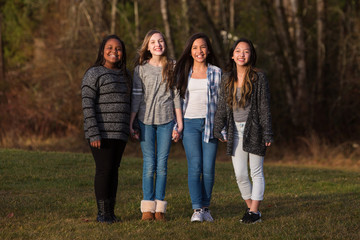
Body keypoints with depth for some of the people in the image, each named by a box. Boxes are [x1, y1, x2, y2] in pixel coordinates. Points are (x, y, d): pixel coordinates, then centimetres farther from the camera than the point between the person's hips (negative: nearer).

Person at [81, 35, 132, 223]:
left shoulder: (124, 75, 15)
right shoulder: (93, 74, -6)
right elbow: (87, 105, -12)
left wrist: (132, 128, 17)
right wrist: (94, 134, -18)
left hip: (119, 133, 6)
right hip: (101, 133, -6)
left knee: (114, 170, 7)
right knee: (104, 169, -8)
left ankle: (110, 211, 12)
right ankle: (102, 213, -2)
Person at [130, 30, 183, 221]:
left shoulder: (172, 67, 6)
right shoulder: (141, 68, 3)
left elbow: (176, 96, 8)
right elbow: (136, 97, 3)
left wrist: (180, 124, 4)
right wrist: (130, 124, 0)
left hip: (166, 120, 1)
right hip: (145, 120, -1)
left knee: (162, 164, 0)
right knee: (149, 164, -3)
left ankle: (160, 207, 6)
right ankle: (148, 207, 3)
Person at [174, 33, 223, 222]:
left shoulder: (216, 72, 6)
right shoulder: (183, 72, 8)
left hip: (210, 123, 0)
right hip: (190, 123, 0)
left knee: (209, 168, -1)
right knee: (195, 167, -8)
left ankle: (206, 207, 11)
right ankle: (197, 209, -7)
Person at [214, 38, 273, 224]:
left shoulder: (258, 78, -5)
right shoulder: (227, 79, 8)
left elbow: (265, 108, -6)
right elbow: (222, 106, 13)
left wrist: (267, 134, -9)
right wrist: (218, 130, 7)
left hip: (253, 130, -4)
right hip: (235, 131, 4)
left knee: (256, 172, 2)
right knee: (240, 175, 3)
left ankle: (254, 212, 6)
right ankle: (251, 208, 18)